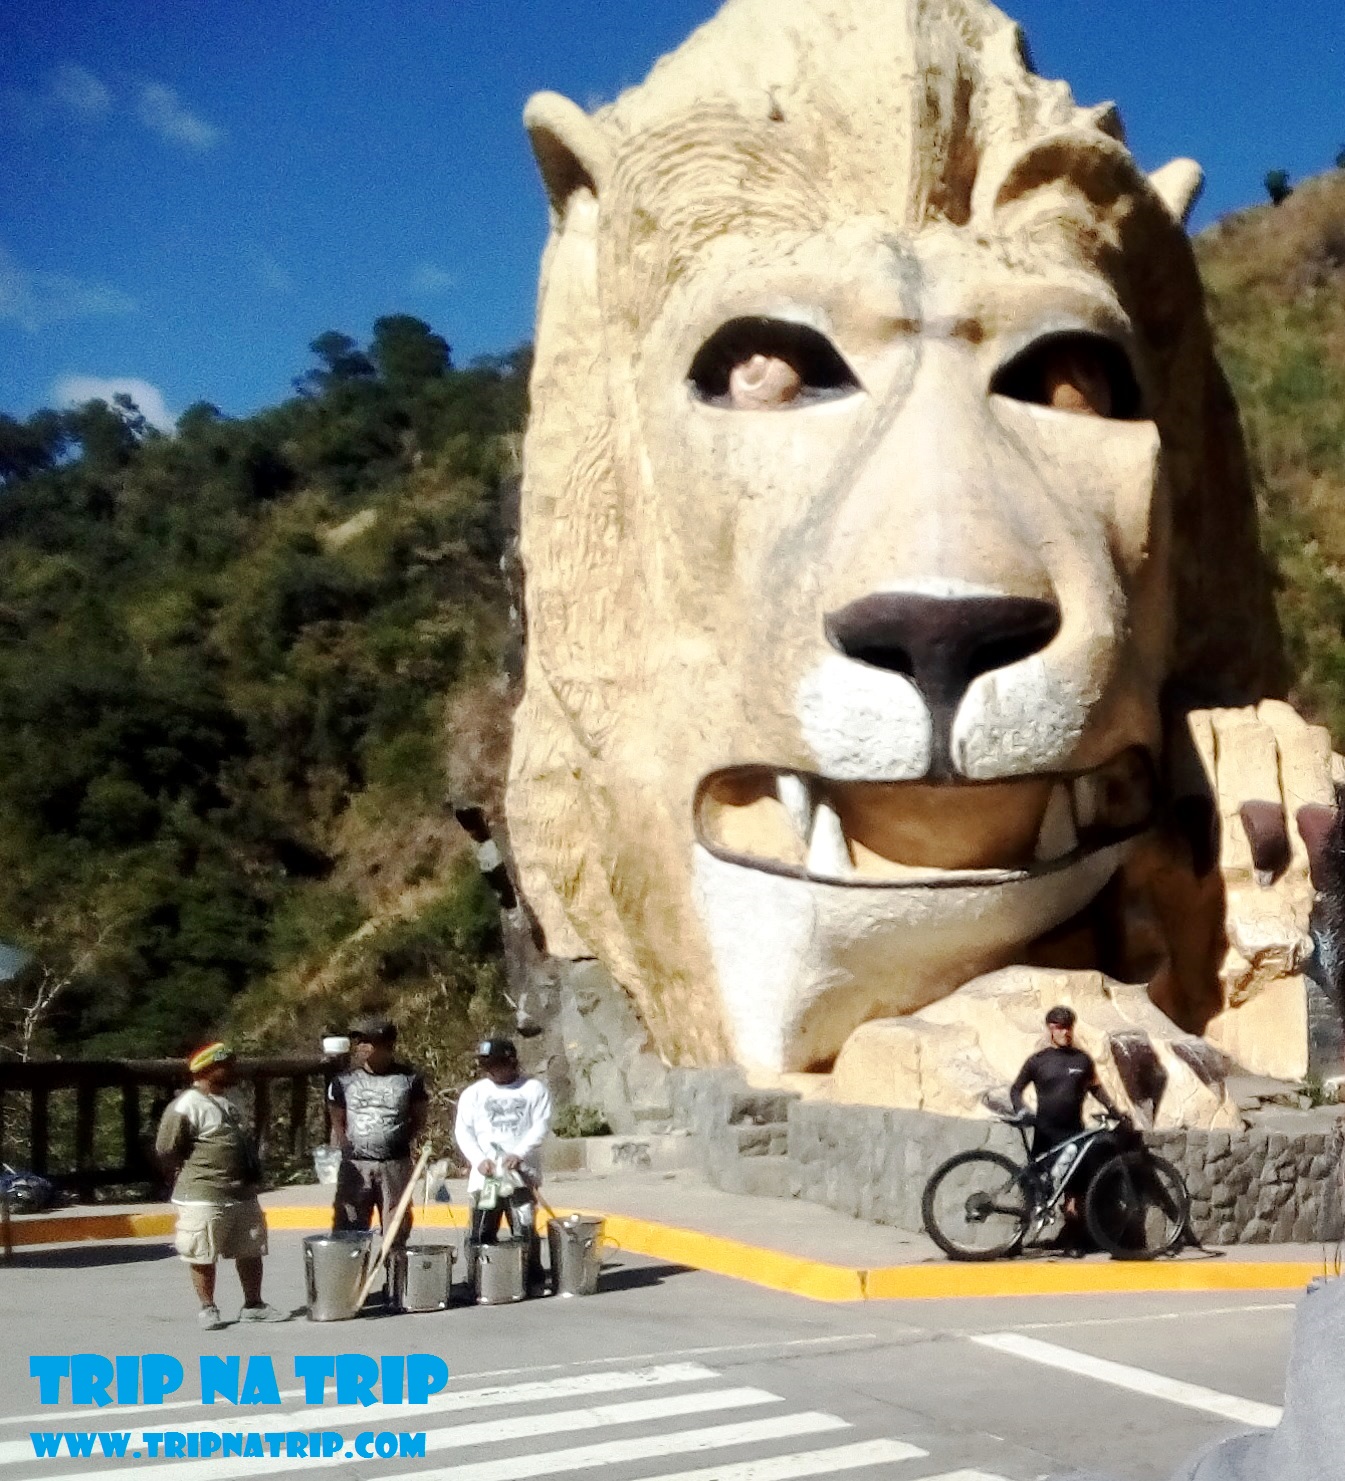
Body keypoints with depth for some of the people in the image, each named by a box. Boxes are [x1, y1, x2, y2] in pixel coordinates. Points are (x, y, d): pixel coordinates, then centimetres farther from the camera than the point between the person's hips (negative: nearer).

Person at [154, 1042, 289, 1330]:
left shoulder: (227, 1101, 11)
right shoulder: (185, 1107, -17)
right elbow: (165, 1152, -14)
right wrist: (190, 1180, -3)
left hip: (243, 1195, 8)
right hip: (204, 1198, -8)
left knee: (251, 1252, 13)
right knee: (204, 1256, 3)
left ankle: (253, 1305, 23)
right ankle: (208, 1309, 16)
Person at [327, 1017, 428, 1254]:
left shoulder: (409, 1079, 2)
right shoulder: (344, 1081, 6)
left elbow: (420, 1117, 10)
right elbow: (337, 1122, 12)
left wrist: (403, 1140, -3)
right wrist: (342, 1149, -1)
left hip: (395, 1165, -1)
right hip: (354, 1165, 1)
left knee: (396, 1234, 3)